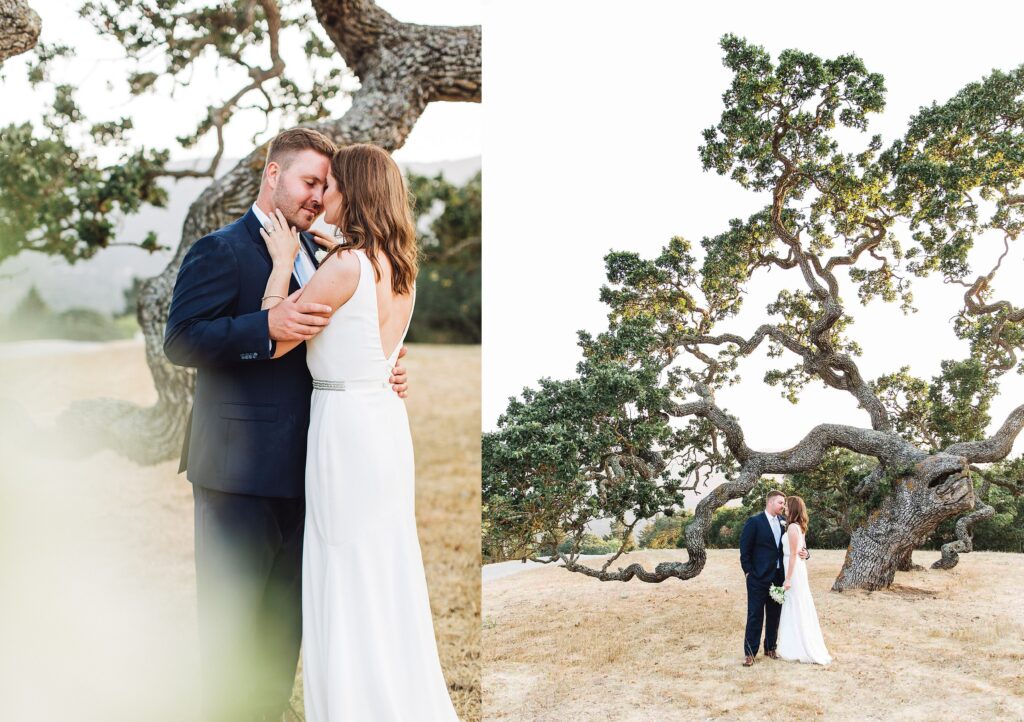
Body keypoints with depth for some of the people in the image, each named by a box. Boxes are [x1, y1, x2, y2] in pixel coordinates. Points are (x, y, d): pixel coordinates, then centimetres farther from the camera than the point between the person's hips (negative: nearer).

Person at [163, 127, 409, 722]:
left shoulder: (317, 256, 14)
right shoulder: (220, 251, -10)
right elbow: (180, 341, -19)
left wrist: (382, 375, 3)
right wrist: (268, 326, -31)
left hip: (301, 468, 8)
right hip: (241, 469, -8)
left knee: (286, 617, 18)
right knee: (231, 616, 4)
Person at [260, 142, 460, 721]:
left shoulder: (347, 265, -17)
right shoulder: (400, 267, 8)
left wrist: (283, 262, -2)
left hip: (346, 424, -9)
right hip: (388, 419, 9)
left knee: (347, 581, 1)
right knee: (390, 575, 15)